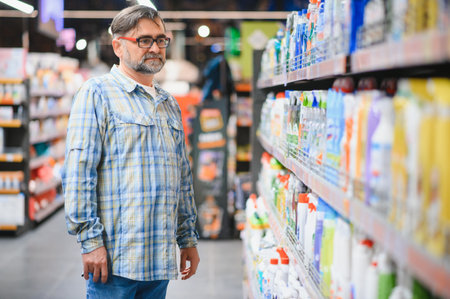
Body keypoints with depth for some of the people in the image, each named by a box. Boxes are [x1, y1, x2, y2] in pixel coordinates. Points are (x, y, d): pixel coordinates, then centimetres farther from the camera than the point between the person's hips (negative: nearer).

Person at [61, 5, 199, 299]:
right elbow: (78, 172, -11)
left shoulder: (170, 104, 18)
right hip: (115, 257, -6)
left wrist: (188, 239, 19)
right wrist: (91, 240, -16)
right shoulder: (97, 93, -4)